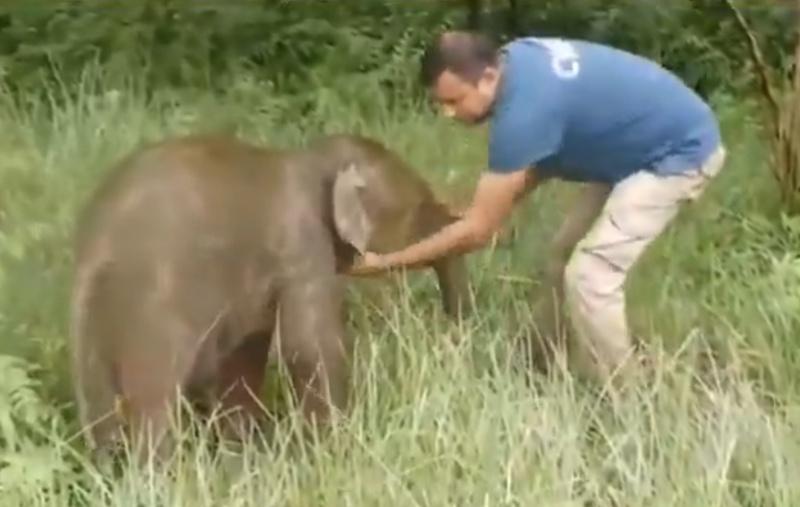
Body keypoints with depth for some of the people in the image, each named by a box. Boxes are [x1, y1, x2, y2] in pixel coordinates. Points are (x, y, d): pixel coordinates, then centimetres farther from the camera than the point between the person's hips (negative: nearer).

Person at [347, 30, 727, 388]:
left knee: (588, 276, -16)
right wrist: (489, 208, 1)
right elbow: (542, 160, 9)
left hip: (681, 154, -10)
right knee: (564, 257, 12)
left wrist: (383, 264, -21)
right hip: (635, 149, 10)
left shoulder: (524, 110, -33)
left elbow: (478, 232, -27)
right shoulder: (516, 59, -7)